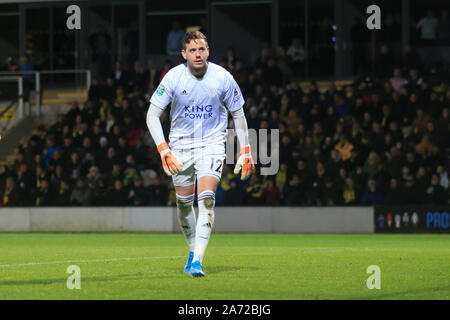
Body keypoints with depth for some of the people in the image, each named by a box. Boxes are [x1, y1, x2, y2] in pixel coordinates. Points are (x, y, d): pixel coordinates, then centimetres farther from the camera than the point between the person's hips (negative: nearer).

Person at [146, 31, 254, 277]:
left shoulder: (222, 78, -10)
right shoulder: (173, 77, -11)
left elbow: (238, 114, 4)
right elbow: (152, 115, -7)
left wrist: (245, 152, 2)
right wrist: (164, 150, -18)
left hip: (212, 144, -1)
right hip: (181, 146, 2)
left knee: (206, 199, -19)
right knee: (184, 203, 6)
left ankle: (197, 262, -23)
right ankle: (193, 250, 32)